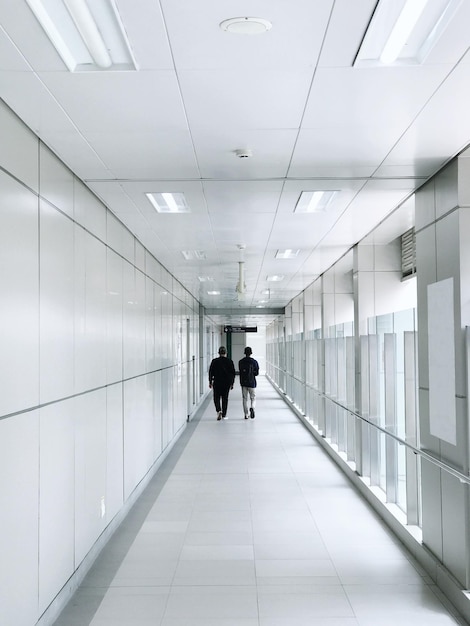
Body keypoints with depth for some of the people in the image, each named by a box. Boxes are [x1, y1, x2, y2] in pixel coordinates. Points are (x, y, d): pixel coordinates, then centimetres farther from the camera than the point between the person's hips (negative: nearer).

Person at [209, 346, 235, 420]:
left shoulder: (214, 361, -5)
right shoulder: (230, 361, -2)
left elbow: (211, 372, -1)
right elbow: (233, 372, 1)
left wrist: (210, 382, 7)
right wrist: (232, 383, 9)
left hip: (217, 382, -1)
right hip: (227, 383, 1)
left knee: (216, 397, 9)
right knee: (225, 398, 10)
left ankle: (219, 410, -14)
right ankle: (224, 415, 12)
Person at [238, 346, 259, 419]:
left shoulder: (240, 362, -1)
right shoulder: (254, 361, -6)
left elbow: (240, 372, -3)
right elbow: (257, 373, -5)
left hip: (243, 382, 2)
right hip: (252, 382, -2)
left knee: (245, 399, 10)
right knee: (253, 398, 9)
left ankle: (246, 414, 9)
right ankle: (252, 408, -20)